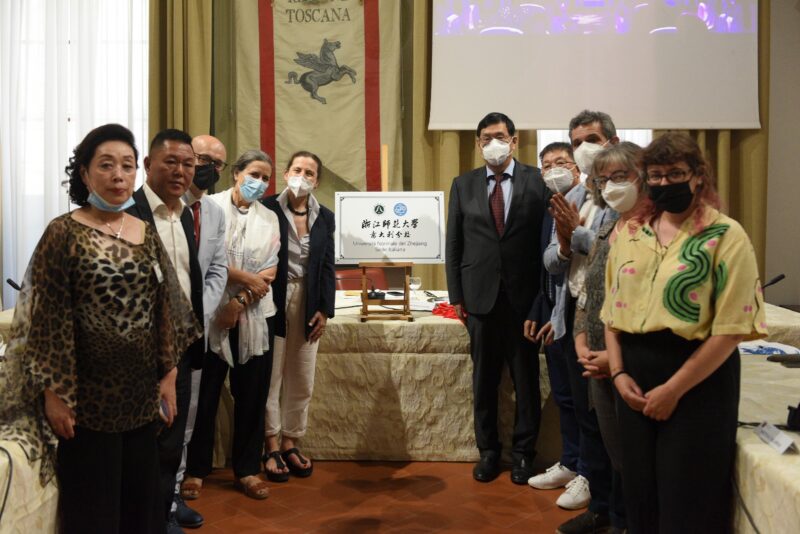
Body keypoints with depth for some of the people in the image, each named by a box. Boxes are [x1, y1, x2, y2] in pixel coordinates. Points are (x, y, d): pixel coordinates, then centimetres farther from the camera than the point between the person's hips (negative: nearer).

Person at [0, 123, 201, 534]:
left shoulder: (146, 234, 6)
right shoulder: (63, 234, -8)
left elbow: (164, 309, 7)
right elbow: (48, 319, -10)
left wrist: (169, 376, 5)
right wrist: (54, 393, -12)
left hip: (141, 390, 5)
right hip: (87, 391, -4)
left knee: (141, 493, 14)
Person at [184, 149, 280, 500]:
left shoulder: (269, 219, 10)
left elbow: (270, 271, 2)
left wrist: (240, 303, -11)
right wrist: (247, 279, -10)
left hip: (255, 316, 3)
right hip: (212, 313, -3)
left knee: (252, 395, 7)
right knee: (205, 393, 5)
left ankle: (246, 470, 20)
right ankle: (196, 468, 19)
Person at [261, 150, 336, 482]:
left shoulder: (325, 218, 6)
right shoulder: (267, 209, -6)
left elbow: (328, 268, 7)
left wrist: (325, 310, 0)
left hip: (309, 304, 4)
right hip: (274, 302, -4)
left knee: (302, 381, 10)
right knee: (271, 377, 5)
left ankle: (290, 443, 25)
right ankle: (271, 447, 18)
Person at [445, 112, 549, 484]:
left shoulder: (537, 180, 0)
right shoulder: (463, 185, 7)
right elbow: (453, 244, 6)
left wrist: (544, 295, -10)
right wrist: (457, 296, 2)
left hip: (524, 296, -2)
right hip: (481, 295, 2)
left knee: (526, 377, 8)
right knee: (484, 378, 11)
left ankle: (523, 451, 24)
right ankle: (488, 449, 26)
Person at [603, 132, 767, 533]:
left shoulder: (726, 236, -8)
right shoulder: (630, 234, 7)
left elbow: (732, 327, -14)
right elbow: (612, 309, 10)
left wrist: (673, 389, -14)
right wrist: (618, 372, -2)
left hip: (698, 379, -4)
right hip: (636, 374, 5)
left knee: (688, 498, 7)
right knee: (640, 490, 14)